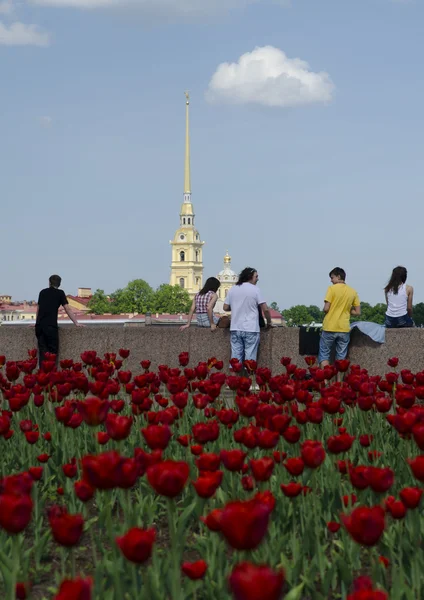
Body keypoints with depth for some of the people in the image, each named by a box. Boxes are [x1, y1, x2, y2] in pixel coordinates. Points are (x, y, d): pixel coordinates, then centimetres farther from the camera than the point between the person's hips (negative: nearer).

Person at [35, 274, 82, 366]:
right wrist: (76, 323, 6)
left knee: (42, 351, 7)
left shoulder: (43, 292, 18)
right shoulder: (60, 293, 5)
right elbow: (67, 309, 2)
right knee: (52, 351, 3)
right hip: (51, 326, -4)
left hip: (39, 325, 4)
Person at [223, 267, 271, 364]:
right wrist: (269, 322, 6)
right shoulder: (255, 290, -7)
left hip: (235, 329, 5)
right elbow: (265, 309, -9)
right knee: (250, 358, -2)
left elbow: (225, 308, 10)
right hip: (251, 329, -5)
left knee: (235, 357, 7)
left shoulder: (232, 289, 8)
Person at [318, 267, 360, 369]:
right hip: (344, 329, 4)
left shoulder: (332, 288, -7)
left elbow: (326, 309, -11)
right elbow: (357, 312, 8)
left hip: (330, 328, -4)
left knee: (324, 355, 6)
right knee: (341, 358, 9)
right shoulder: (353, 291, 7)